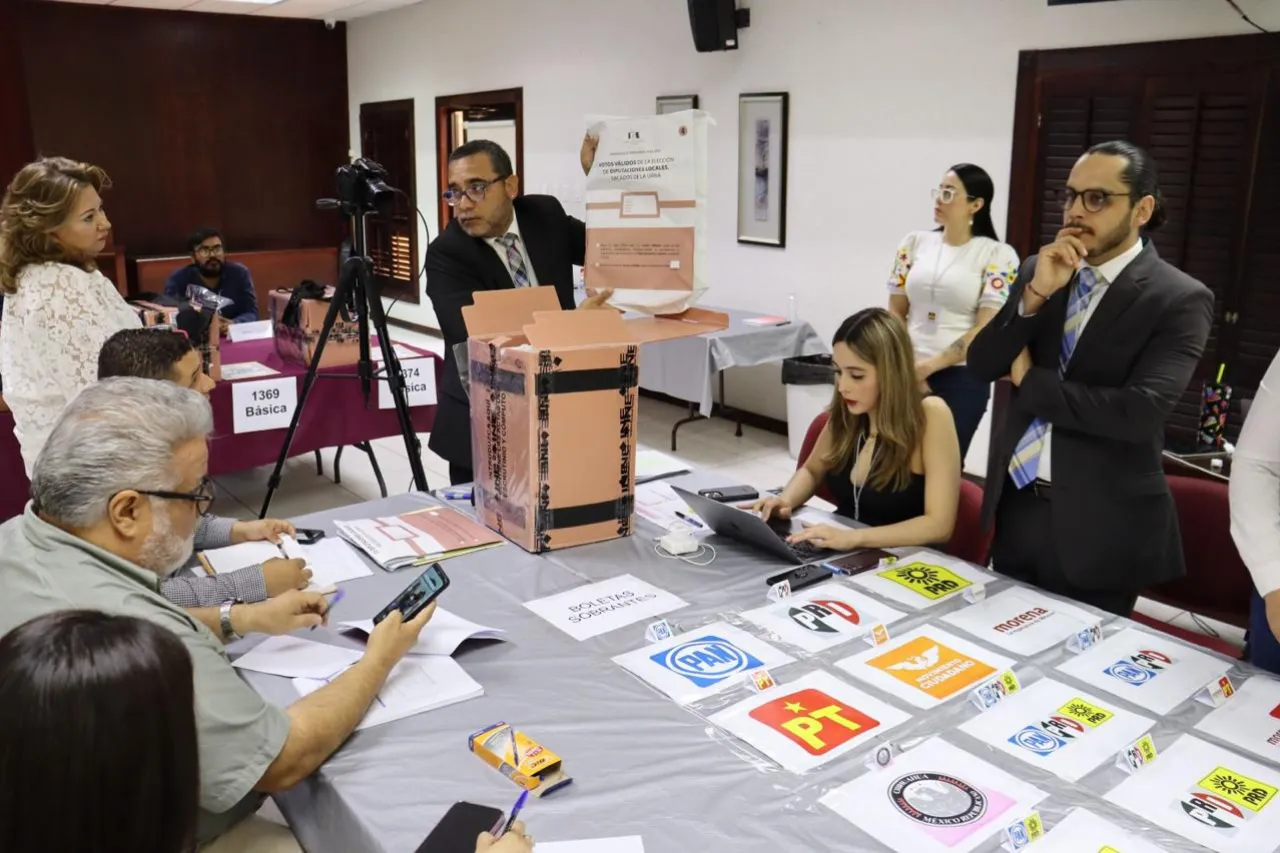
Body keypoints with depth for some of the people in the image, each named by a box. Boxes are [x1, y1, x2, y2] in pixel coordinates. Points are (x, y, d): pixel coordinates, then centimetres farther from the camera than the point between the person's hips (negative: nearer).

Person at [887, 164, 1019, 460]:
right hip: (908, 374, 3)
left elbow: (985, 329, -9)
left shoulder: (998, 255, -4)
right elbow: (895, 313, 7)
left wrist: (929, 366, -14)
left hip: (962, 378, -3)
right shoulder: (915, 242, 7)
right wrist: (908, 369, -3)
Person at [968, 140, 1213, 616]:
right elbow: (981, 367, -2)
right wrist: (1035, 294, -17)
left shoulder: (1180, 299, -12)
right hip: (1015, 505, 5)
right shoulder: (1038, 272, 4)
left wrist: (1029, 380, -13)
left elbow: (1141, 412, -24)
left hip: (1099, 524, -5)